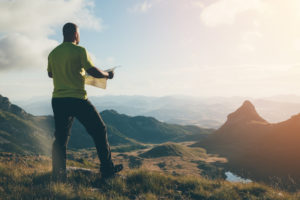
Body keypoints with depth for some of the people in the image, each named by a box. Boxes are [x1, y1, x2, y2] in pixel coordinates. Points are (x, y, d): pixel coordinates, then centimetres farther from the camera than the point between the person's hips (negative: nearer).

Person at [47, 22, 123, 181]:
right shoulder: (79, 50, -8)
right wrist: (108, 75, 7)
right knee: (99, 130, 8)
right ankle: (107, 169, 13)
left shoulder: (53, 53, 10)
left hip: (57, 100, 6)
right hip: (77, 98, -5)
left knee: (60, 137, 12)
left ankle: (58, 174, 10)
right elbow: (94, 72, -12)